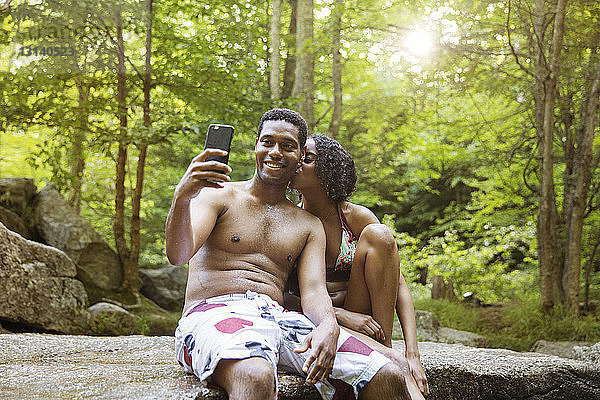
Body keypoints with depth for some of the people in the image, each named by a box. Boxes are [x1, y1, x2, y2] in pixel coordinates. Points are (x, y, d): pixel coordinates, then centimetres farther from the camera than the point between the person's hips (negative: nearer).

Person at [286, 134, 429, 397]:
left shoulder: (356, 217, -6)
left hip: (362, 315, 2)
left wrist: (412, 354, -23)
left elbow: (399, 285, -10)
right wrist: (340, 315, -27)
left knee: (378, 235, -21)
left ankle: (385, 347, -22)